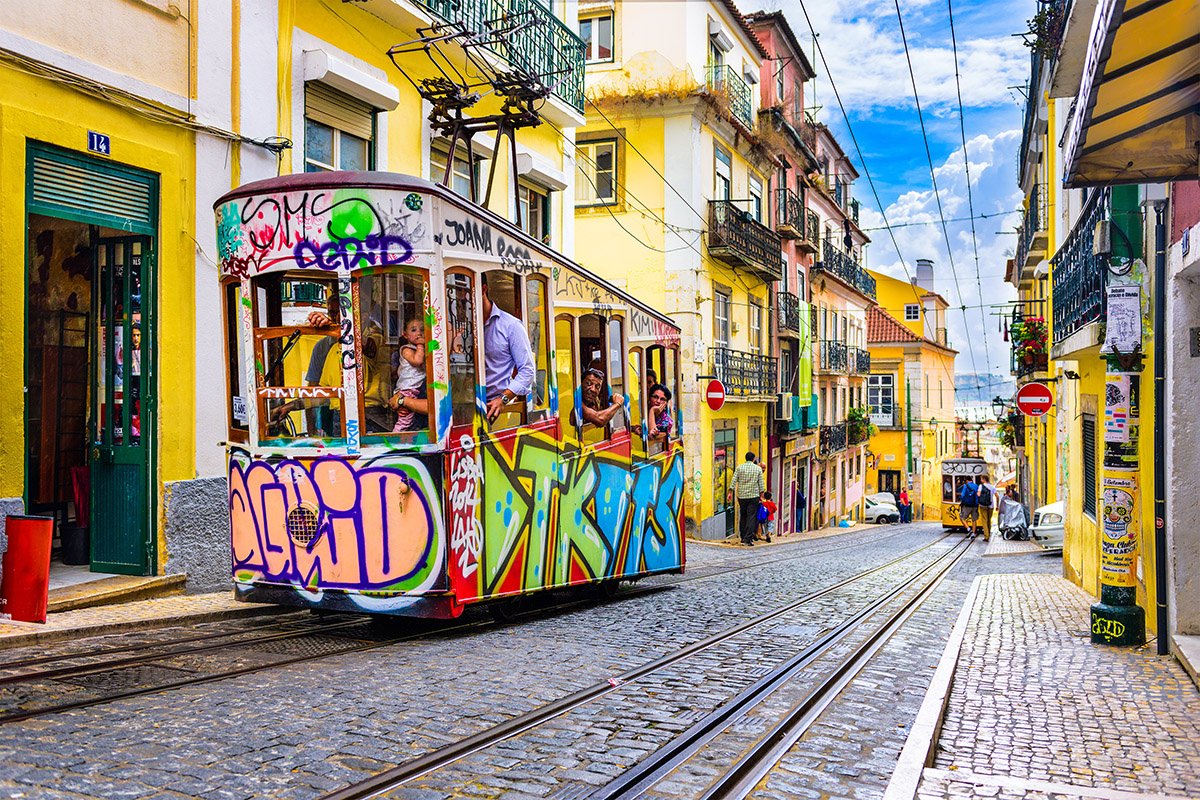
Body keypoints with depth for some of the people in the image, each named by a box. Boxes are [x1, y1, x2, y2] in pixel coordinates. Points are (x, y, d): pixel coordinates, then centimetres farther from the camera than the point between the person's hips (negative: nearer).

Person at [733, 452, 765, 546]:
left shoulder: (739, 467, 2)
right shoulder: (758, 468, 2)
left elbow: (734, 481, -2)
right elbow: (761, 483, 3)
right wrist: (761, 494, 11)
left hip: (742, 496, 2)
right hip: (754, 496, -2)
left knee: (743, 516, 14)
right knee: (751, 517, -2)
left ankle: (743, 537, 19)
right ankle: (748, 539, -8)